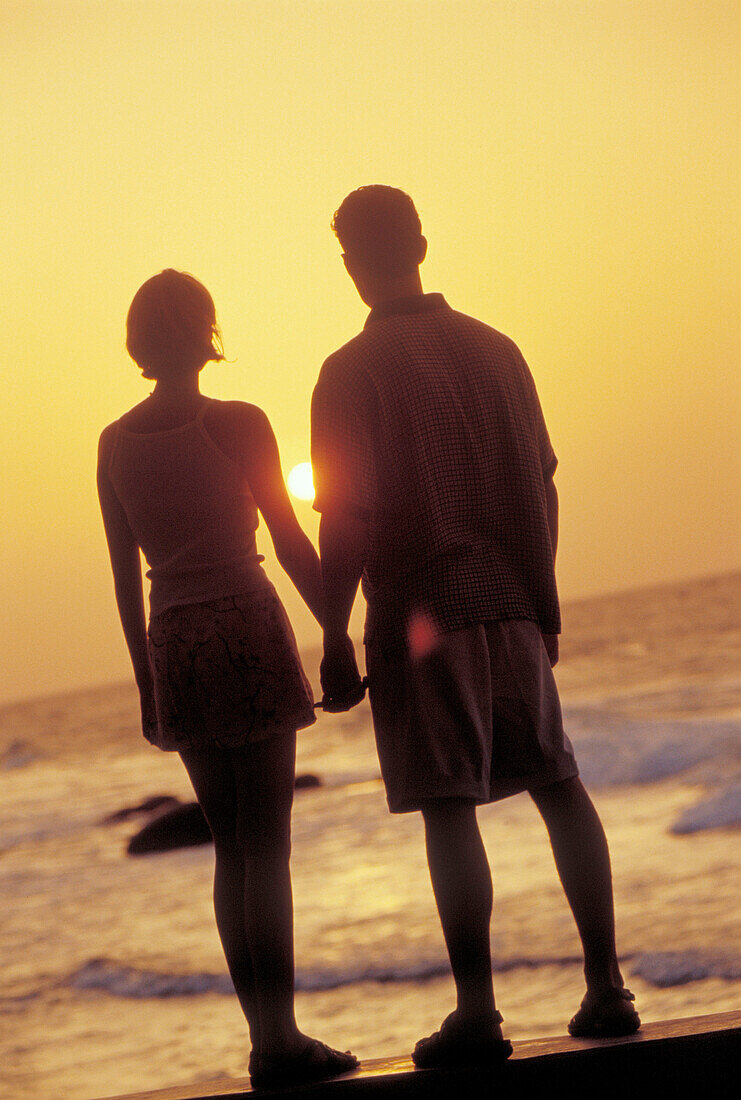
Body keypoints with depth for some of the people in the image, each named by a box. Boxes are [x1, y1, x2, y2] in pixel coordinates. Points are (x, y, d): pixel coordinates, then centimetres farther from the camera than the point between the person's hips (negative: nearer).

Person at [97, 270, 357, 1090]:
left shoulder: (115, 444, 6)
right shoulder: (237, 424, -7)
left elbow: (124, 576, 10)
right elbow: (292, 545, -7)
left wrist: (146, 680, 17)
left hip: (175, 645, 5)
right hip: (249, 630, -5)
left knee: (232, 845, 11)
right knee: (266, 843, -3)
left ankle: (267, 1038, 12)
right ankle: (279, 1039, -5)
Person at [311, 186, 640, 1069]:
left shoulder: (351, 374, -8)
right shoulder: (495, 350, 7)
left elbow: (345, 522, -12)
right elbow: (541, 490, 11)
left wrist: (334, 642, -7)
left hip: (419, 611, -5)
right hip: (509, 601, 5)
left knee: (449, 806, -4)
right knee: (557, 783, 12)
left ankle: (477, 1013, -5)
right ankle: (606, 987, 11)